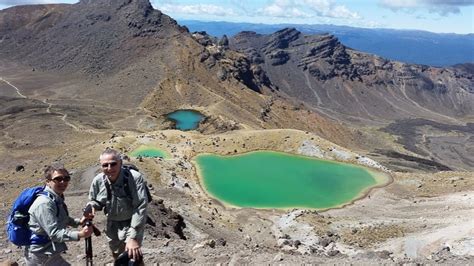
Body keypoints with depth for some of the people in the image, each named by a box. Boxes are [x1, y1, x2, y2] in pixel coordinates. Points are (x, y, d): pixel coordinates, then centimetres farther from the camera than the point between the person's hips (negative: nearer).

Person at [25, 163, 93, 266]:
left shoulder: (57, 198, 3)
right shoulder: (44, 203, -27)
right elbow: (55, 233, -30)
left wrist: (79, 222, 4)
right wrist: (80, 234, -37)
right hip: (42, 256, -10)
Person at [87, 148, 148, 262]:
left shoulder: (135, 178, -30)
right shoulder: (98, 180, -14)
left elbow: (140, 207, -31)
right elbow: (94, 201, 6)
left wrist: (133, 237, -33)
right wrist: (91, 207, -20)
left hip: (132, 224, -5)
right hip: (112, 225, 5)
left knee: (132, 257, -11)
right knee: (117, 256, 25)